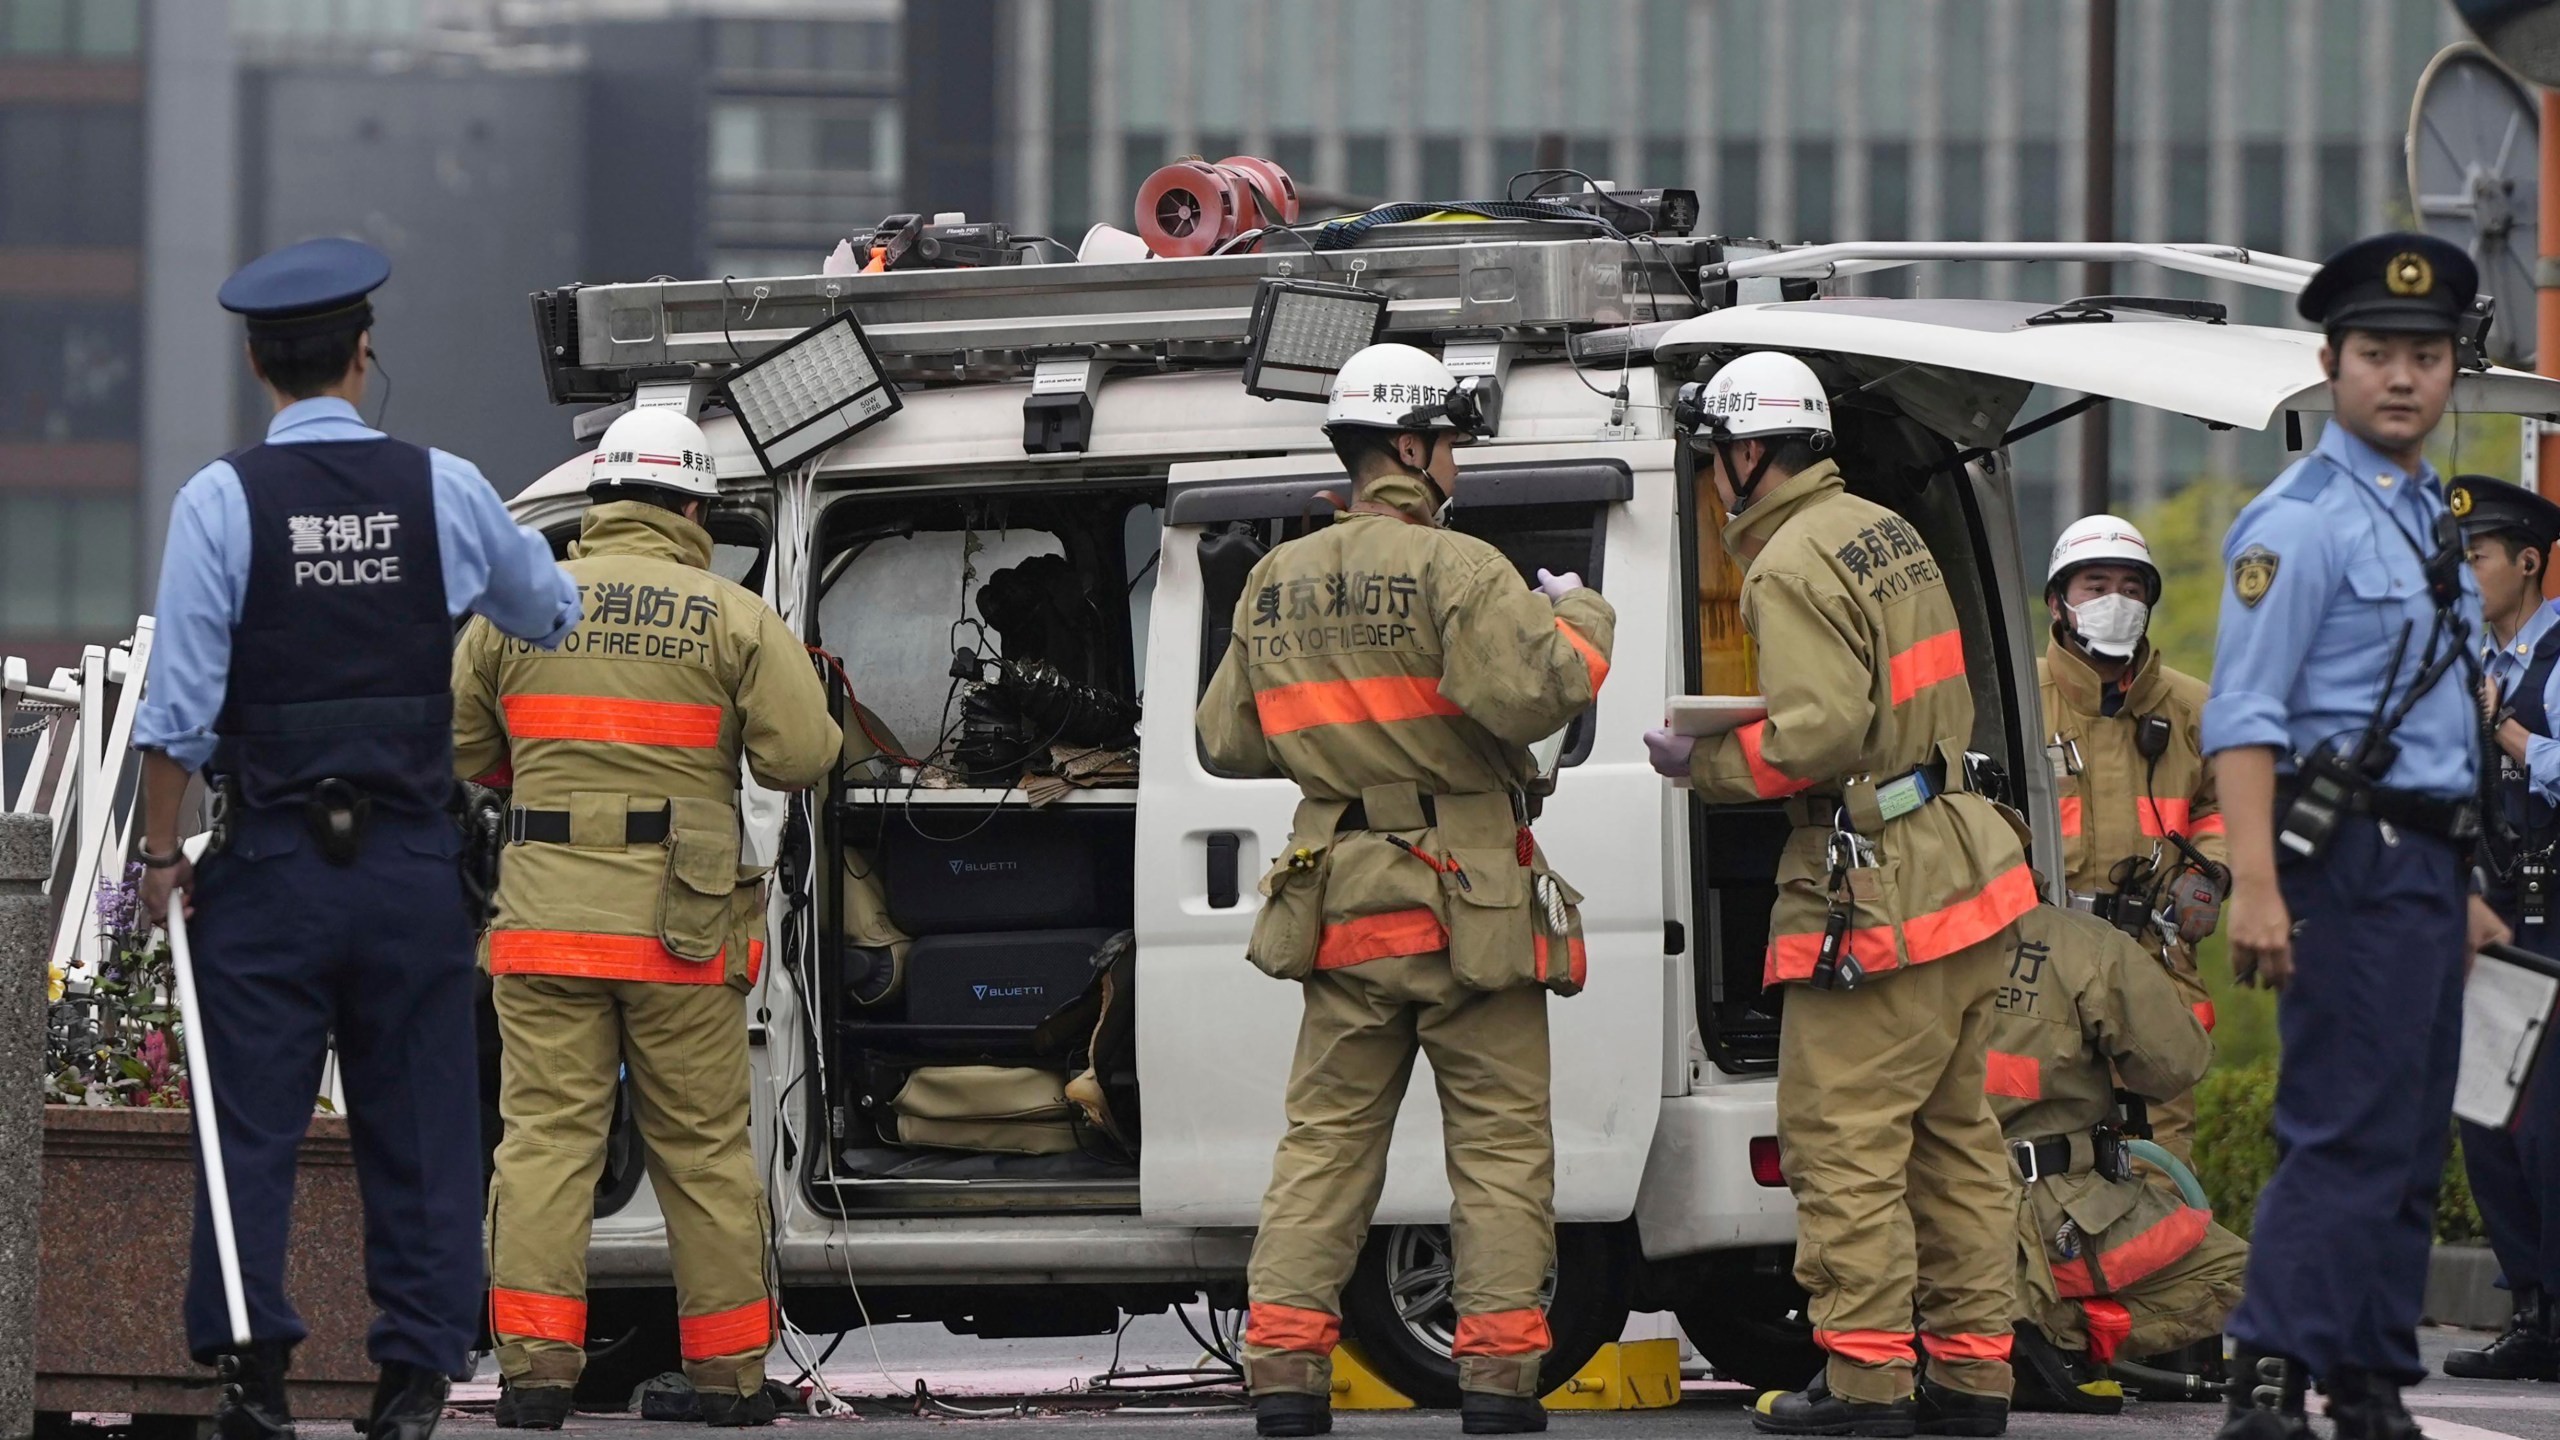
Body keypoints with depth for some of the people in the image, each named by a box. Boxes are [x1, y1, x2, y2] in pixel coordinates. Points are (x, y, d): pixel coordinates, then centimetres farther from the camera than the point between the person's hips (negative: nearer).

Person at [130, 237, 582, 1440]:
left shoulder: (222, 501, -7)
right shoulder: (444, 491, 0)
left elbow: (180, 707, -9)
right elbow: (552, 615, 19)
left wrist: (161, 853, 0)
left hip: (272, 858, -2)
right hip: (412, 864, 2)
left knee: (252, 1125, 3)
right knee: (418, 1126, 7)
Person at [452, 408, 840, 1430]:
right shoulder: (734, 618, -1)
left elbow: (459, 750, 12)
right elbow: (802, 754, -6)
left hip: (547, 919, 1)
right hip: (683, 927, -1)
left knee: (545, 1137, 0)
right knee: (705, 1150, 8)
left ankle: (534, 1362, -10)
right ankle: (727, 1374, 13)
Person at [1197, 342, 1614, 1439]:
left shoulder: (1276, 585, 10)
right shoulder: (1455, 570, -12)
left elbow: (1226, 740, 15)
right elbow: (1534, 693, -23)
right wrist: (1581, 623, -4)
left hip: (1341, 898, 5)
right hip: (1469, 903, -5)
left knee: (1326, 1140, 10)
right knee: (1500, 1143, 2)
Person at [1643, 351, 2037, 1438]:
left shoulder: (1794, 566, -14)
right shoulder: (1888, 534, 15)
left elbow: (1816, 735, -23)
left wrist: (1703, 765, -8)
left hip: (1873, 894, -10)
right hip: (1959, 865, 10)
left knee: (1843, 1139, -5)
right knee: (1951, 1133, 12)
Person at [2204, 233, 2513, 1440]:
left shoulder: (2428, 518, 18)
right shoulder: (2301, 522, -10)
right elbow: (2243, 718, -17)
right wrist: (2256, 886, -26)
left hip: (2425, 866, 9)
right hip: (2351, 860, -9)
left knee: (2411, 1146, 10)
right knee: (2348, 1136, -14)